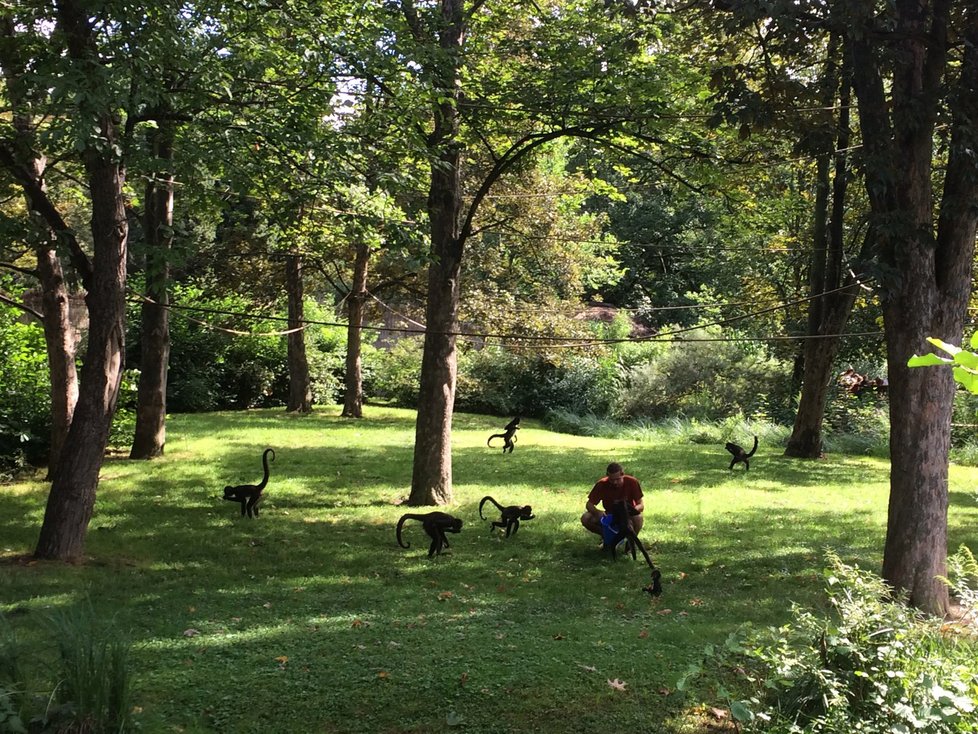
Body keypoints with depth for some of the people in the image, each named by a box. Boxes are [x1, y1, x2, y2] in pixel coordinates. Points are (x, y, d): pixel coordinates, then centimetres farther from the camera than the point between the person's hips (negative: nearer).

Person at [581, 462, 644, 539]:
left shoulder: (632, 482, -20)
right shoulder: (602, 484, -18)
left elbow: (641, 505, -16)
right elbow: (589, 504, -14)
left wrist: (632, 510, -40)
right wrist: (598, 512, -37)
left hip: (627, 516, -2)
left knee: (638, 518, -37)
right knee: (585, 518, -23)